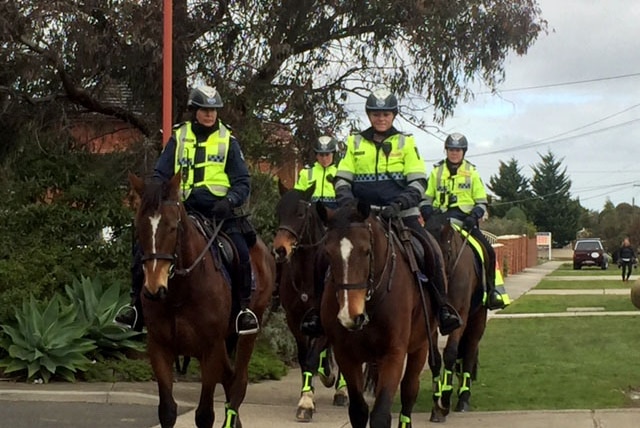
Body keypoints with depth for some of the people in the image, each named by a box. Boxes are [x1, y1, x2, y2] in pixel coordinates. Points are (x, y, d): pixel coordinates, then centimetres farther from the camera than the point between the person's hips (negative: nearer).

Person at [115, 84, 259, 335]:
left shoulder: (227, 140, 7)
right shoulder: (179, 137, 11)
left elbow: (242, 182, 4)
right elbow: (161, 175, 11)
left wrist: (230, 201, -17)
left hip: (218, 209, -2)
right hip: (184, 208, 2)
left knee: (241, 251, -24)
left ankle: (244, 308, -7)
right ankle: (137, 303, 6)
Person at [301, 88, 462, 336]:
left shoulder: (406, 143, 8)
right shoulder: (355, 143, 12)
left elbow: (418, 182, 0)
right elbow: (342, 178, 10)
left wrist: (399, 204, -18)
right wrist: (346, 200, -11)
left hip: (400, 213, -1)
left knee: (430, 254, -18)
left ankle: (443, 307, -4)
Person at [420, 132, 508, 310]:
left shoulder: (472, 172, 7)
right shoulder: (436, 171, 10)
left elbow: (481, 202, 7)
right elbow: (426, 198, 14)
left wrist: (474, 216, -12)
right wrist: (427, 213, -6)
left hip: (465, 219, 0)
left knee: (488, 251, -14)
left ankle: (491, 289, 0)